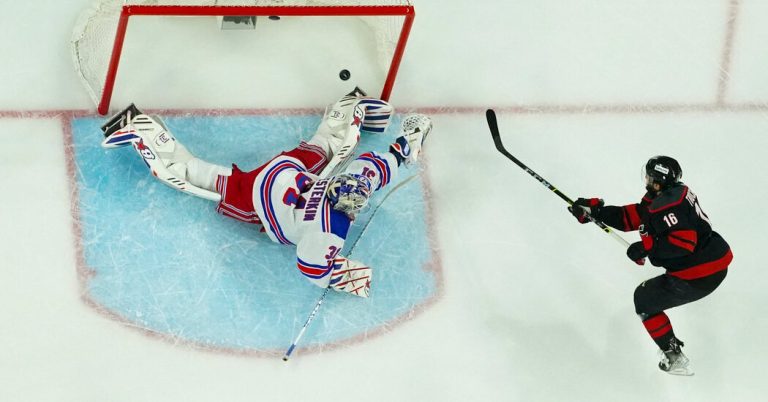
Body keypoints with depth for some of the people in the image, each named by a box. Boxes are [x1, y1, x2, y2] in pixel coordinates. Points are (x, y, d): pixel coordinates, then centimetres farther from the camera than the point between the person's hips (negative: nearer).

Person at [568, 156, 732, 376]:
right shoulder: (676, 192, 10)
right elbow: (631, 217, 11)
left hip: (699, 277, -10)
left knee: (645, 300, 5)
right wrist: (595, 210, 8)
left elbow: (683, 241, -30)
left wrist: (646, 247, -26)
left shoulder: (666, 204, -21)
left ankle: (674, 358, 5)